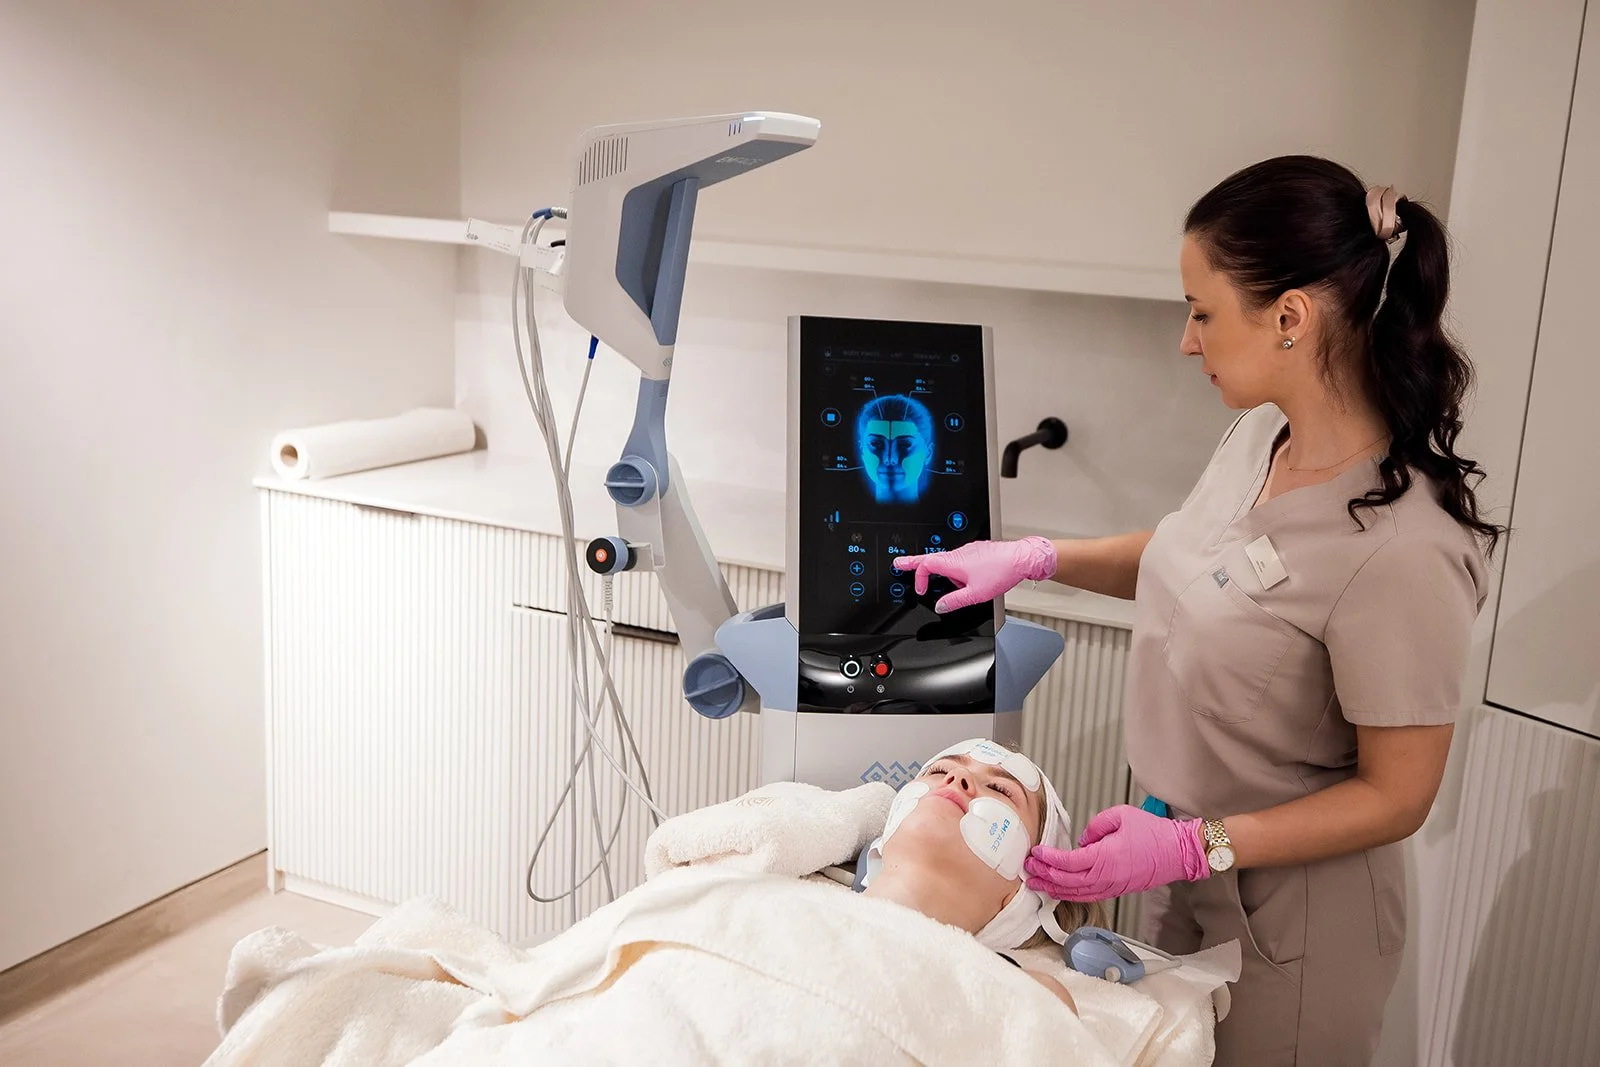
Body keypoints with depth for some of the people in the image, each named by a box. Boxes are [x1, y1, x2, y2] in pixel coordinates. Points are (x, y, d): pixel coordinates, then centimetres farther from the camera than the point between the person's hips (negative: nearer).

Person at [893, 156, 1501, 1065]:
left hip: (1291, 908, -7)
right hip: (1184, 861, 7)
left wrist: (1194, 847, -26)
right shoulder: (1262, 434, -6)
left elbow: (1397, 793, -21)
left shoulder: (1403, 547, -30)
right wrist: (1037, 558, 4)